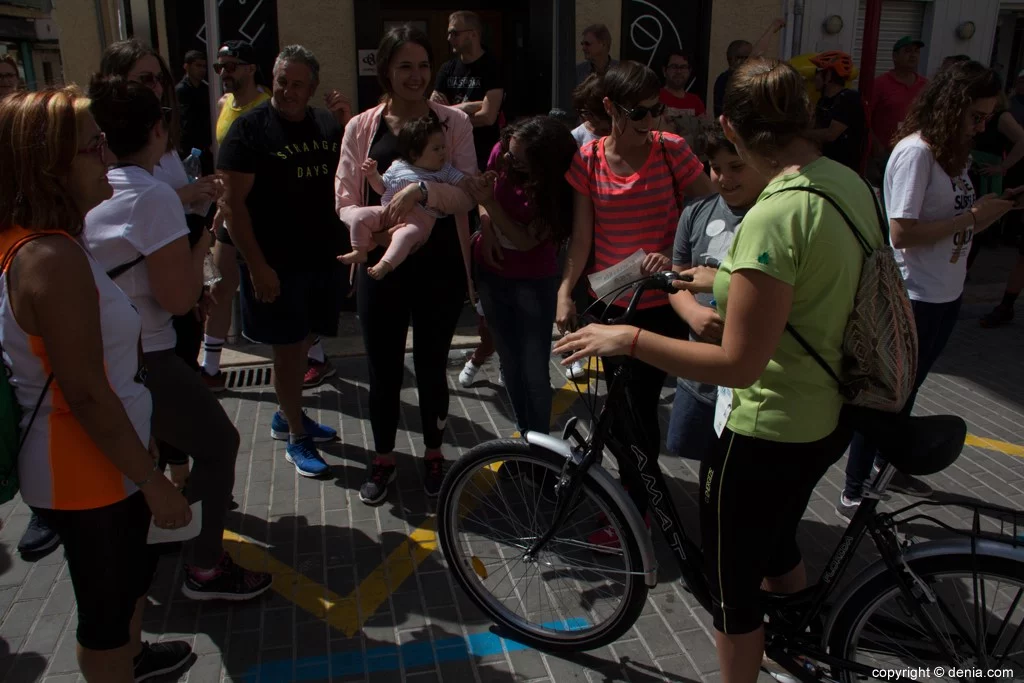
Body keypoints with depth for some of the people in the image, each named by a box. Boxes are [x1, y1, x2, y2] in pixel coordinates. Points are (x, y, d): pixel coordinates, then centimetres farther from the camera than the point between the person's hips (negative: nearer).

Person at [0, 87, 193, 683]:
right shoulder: (53, 259, -28)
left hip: (102, 461, 10)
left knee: (130, 574, 29)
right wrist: (155, 483, -20)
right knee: (108, 600, 12)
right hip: (87, 472, -10)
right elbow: (86, 394, -27)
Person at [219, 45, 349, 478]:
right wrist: (257, 266, -17)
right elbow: (234, 203, -12)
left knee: (302, 343, 16)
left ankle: (286, 416, 36)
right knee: (289, 349, 3)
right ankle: (296, 438, 18)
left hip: (325, 258, 5)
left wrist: (349, 244, 4)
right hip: (276, 264, -5)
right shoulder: (250, 129, -8)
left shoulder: (329, 126, 8)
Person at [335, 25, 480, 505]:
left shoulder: (453, 122, -1)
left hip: (439, 265, -1)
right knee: (384, 368, 10)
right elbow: (345, 202, 0)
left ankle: (433, 454, 34)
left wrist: (422, 190, -29)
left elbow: (469, 190, -11)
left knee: (432, 365, 13)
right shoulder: (362, 127, 2)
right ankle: (382, 458, 32)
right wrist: (372, 223, -22)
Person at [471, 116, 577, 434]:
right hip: (491, 274, 5)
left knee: (534, 371, -2)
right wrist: (487, 229, -12)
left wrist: (489, 203, -31)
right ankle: (524, 435, 30)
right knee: (510, 362, 14)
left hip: (533, 283, -4)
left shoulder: (557, 187, -24)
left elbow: (526, 240, -23)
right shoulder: (501, 153, -13)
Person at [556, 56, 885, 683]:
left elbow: (739, 363, -29)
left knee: (734, 584, 14)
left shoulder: (774, 217, -28)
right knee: (778, 546, 33)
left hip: (766, 434, -9)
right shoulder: (851, 183, -1)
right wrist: (726, 281, 19)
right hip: (832, 415, 10)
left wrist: (629, 339, -23)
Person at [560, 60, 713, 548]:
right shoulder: (589, 159, -3)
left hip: (659, 304, -3)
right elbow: (582, 233, -2)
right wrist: (566, 291, -11)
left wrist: (673, 257, -24)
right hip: (610, 302, 3)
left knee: (641, 408, -1)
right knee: (619, 404, 16)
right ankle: (636, 485, 41)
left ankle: (631, 513, 18)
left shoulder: (672, 150, -9)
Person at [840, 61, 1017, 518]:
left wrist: (993, 211, -7)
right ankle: (853, 493, 12)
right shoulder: (916, 152, -18)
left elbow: (956, 226, 10)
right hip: (913, 299, -9)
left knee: (907, 389, 21)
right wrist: (973, 216, -19)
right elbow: (902, 233, -25)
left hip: (946, 295, 9)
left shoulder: (952, 150, 9)